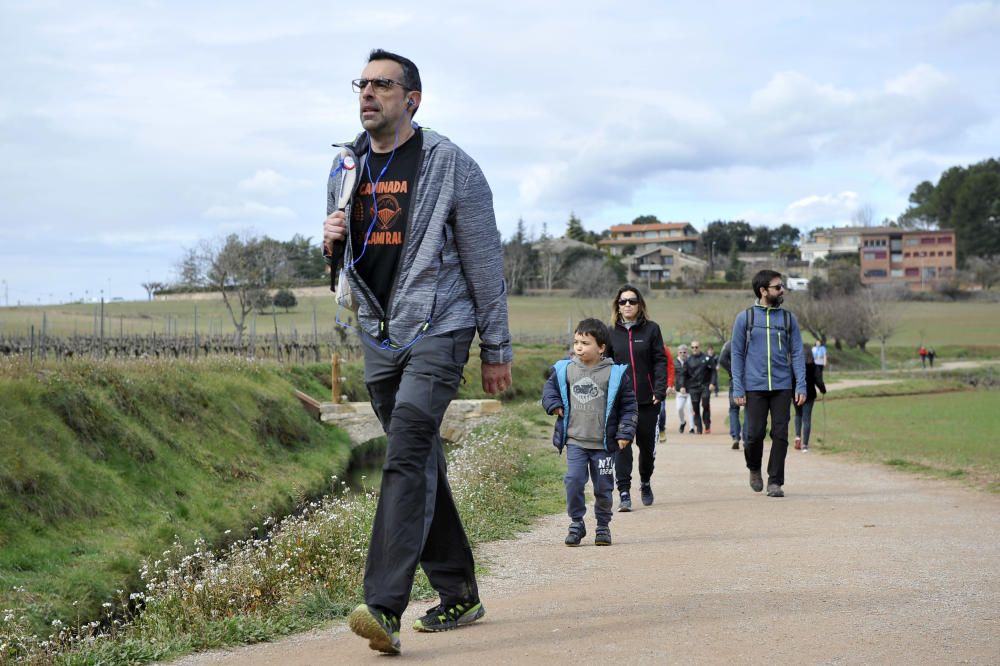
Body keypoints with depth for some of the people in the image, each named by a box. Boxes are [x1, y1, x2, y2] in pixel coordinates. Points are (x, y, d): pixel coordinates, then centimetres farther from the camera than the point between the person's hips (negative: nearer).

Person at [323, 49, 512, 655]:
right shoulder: (347, 167, 12)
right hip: (379, 335, 7)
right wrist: (333, 241, -3)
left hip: (438, 330, -6)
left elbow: (484, 260, -4)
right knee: (422, 467, 12)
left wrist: (498, 349, -4)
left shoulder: (451, 166, -5)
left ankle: (384, 607, -28)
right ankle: (459, 595, 24)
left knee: (407, 457, -21)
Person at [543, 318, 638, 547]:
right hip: (575, 440, 1)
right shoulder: (564, 369, 2)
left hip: (603, 443, -1)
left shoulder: (615, 373, -6)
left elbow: (629, 406, 0)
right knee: (573, 481, -9)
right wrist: (554, 404, 1)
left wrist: (625, 433, -7)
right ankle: (576, 523, 6)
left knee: (603, 486, 6)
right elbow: (550, 388, 20)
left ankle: (603, 526, 22)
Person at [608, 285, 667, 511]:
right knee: (621, 444, -8)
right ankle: (624, 492, -6)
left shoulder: (651, 329, 3)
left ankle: (645, 483, 34)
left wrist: (659, 391, -10)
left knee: (647, 444, 10)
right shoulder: (611, 333, 5)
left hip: (647, 399, 0)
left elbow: (660, 361, 0)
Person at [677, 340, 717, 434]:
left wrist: (713, 383, -8)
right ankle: (698, 428, 6)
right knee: (696, 408, 0)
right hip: (693, 387, 2)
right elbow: (682, 374, 9)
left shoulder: (707, 358, 4)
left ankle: (707, 425, -1)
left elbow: (713, 372, 4)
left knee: (705, 405, -14)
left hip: (705, 386, -2)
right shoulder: (688, 360, 8)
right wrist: (682, 386, -3)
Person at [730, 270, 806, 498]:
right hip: (755, 387, -1)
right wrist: (738, 389, -3)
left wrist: (801, 385, -3)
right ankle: (754, 468, 26)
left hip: (782, 386, 1)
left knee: (780, 434, -2)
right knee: (755, 433, -2)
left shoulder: (788, 318, 7)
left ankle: (775, 482, 7)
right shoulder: (745, 318, 3)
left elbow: (797, 353, 7)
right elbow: (737, 355, 4)